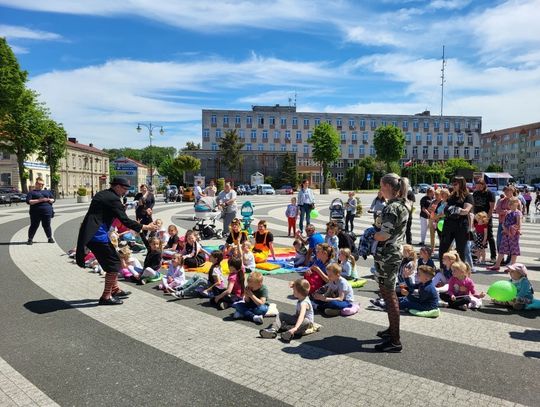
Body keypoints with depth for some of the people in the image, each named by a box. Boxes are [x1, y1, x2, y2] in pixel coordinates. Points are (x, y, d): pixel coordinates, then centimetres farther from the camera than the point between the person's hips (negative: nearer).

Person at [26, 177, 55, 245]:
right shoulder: (31, 192, 6)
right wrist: (39, 200, -15)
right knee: (34, 225, 1)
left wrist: (49, 200, -6)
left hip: (47, 211, 3)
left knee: (47, 225, 6)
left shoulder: (47, 191, 19)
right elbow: (28, 201, -7)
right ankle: (30, 239, 10)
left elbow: (53, 200, 17)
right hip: (36, 212, -3)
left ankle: (50, 238, 16)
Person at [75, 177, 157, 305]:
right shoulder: (113, 199, -13)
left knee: (112, 260, 19)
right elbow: (125, 221, -15)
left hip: (89, 233, 10)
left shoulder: (101, 194, 16)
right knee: (114, 263, -1)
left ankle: (115, 290, 29)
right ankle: (106, 296, 4)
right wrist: (146, 227, -9)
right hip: (97, 234, -10)